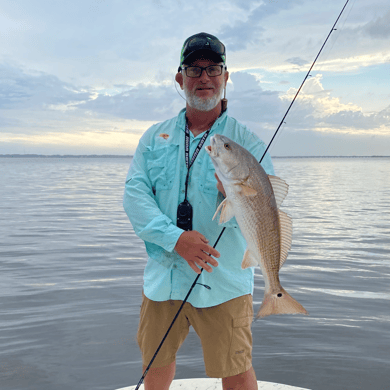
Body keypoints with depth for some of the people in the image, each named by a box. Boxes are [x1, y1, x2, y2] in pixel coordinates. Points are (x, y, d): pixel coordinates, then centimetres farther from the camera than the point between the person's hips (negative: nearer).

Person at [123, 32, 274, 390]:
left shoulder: (245, 140, 0)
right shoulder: (156, 137, 8)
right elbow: (134, 193, -4)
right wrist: (175, 237, -19)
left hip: (223, 280, -2)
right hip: (162, 276, 3)